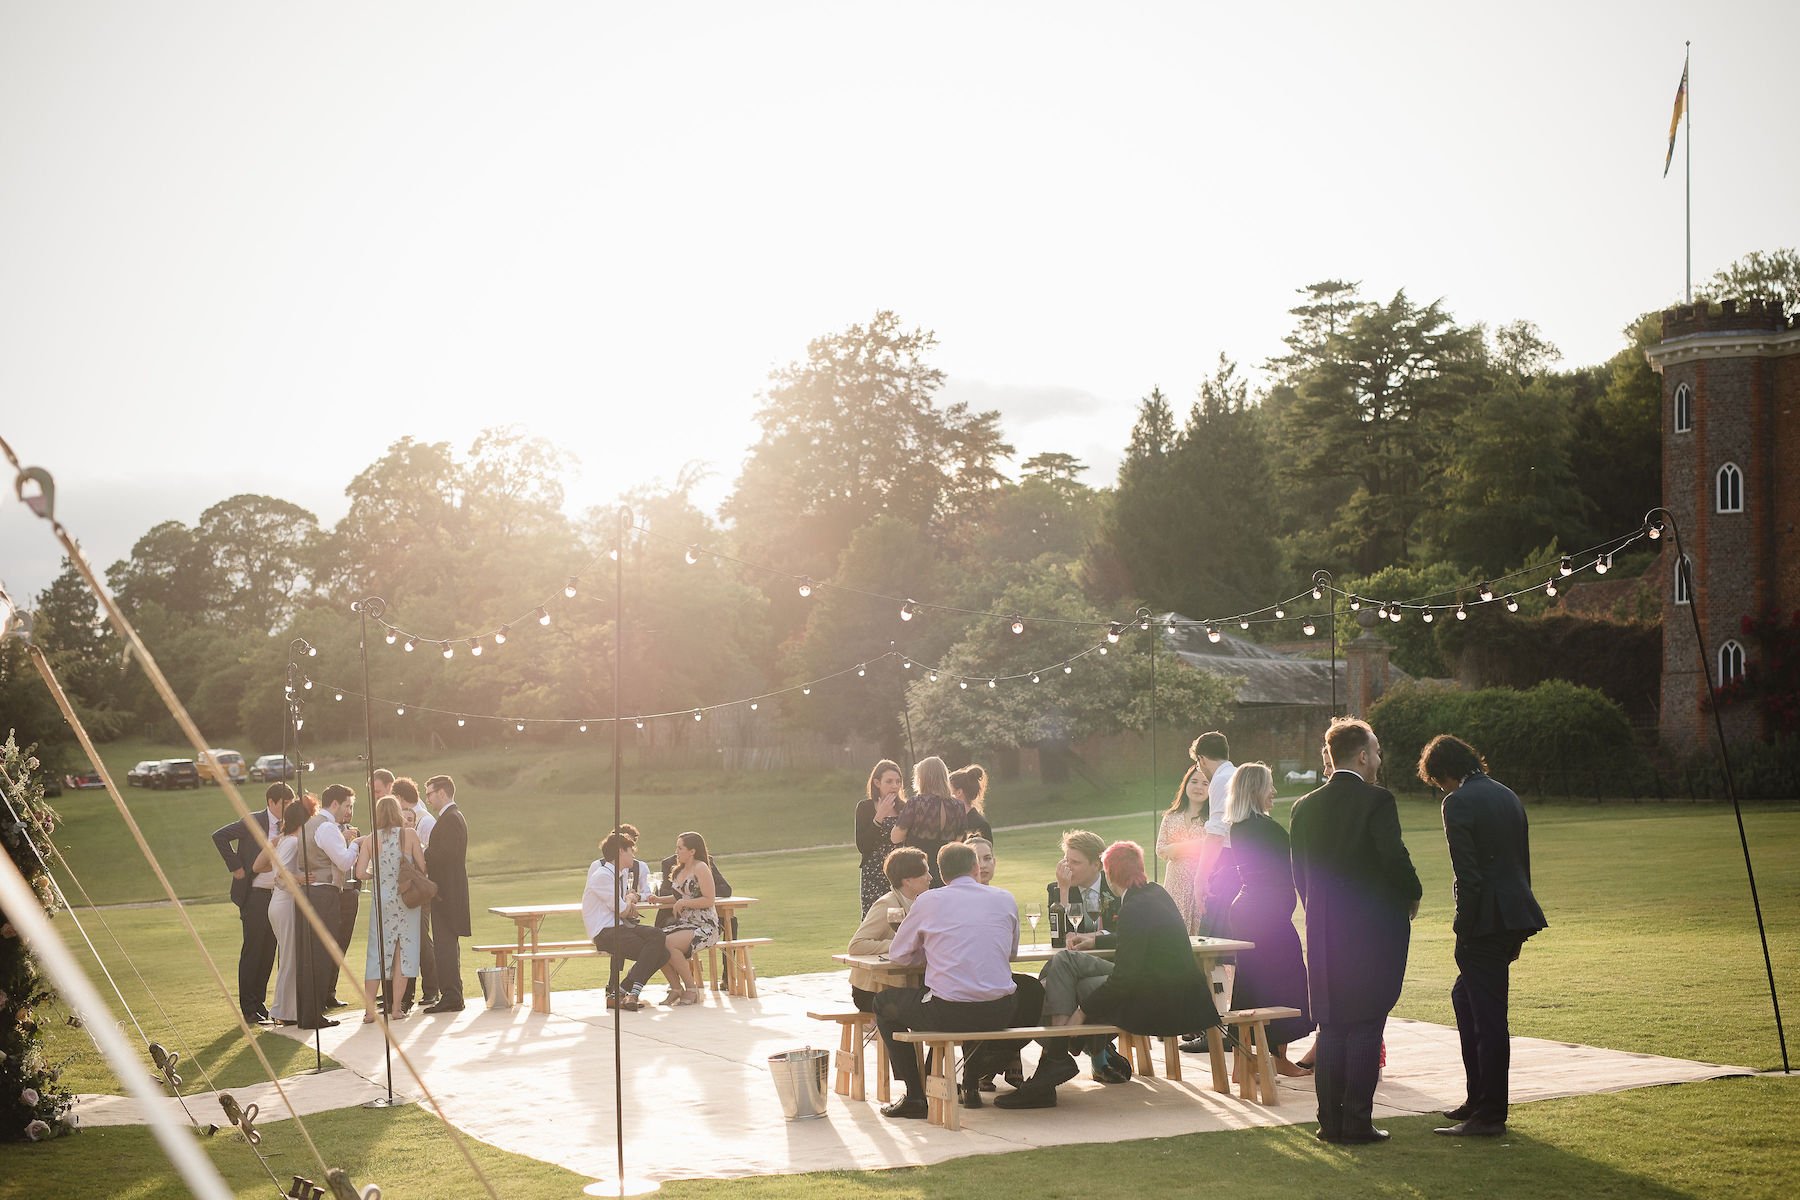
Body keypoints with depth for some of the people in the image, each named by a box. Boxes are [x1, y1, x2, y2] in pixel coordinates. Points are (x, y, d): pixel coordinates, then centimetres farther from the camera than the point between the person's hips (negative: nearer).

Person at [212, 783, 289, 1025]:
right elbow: (219, 836, -13)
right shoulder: (253, 821, -9)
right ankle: (248, 1008, 4)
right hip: (254, 896, -6)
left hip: (277, 895, 6)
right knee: (252, 951, -2)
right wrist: (235, 867, -14)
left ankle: (259, 1003, 18)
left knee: (268, 951, 8)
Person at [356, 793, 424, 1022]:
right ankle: (396, 1007, 4)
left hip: (382, 900, 1)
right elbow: (422, 867, -3)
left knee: (377, 952, 6)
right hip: (406, 899, -1)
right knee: (403, 952, 5)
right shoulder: (409, 834, -4)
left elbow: (360, 873, -7)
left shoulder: (370, 840, -1)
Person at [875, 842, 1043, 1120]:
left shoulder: (929, 901, 3)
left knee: (884, 1003, 24)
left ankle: (914, 1096, 16)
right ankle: (972, 1084, 37)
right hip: (999, 1013, 3)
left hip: (948, 1013, -3)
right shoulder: (1004, 899, 10)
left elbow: (897, 955, 11)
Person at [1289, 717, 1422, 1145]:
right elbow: (1395, 859, -16)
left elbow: (1299, 873, 10)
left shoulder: (1304, 807, 6)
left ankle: (1330, 1120, 11)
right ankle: (1357, 1121, 0)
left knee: (1331, 1027, 10)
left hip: (1323, 933, 5)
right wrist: (1412, 897, 3)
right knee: (1365, 1027, 0)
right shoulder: (1377, 801, -11)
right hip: (1373, 930, -5)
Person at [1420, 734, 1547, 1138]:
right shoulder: (1507, 796, 15)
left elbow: (1467, 872, -18)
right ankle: (1478, 1099, 26)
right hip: (1515, 915, 9)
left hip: (1485, 921, -9)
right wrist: (1516, 935, 21)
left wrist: (1465, 925, -11)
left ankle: (1490, 1116, 1)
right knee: (1465, 996, 21)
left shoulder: (1459, 802, -11)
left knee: (1488, 1017, -4)